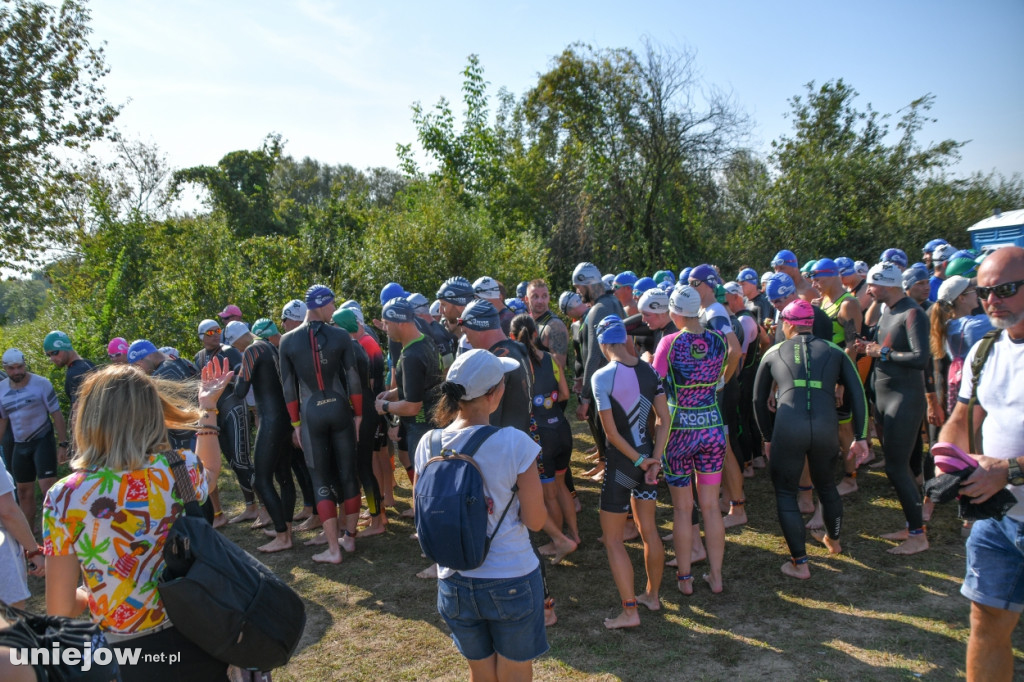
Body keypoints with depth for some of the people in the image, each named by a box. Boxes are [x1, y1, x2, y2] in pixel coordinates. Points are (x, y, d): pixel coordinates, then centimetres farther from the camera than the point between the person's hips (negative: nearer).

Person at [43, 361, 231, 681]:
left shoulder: (64, 497, -14)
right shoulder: (181, 467, -10)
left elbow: (61, 609, -8)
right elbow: (208, 474, 17)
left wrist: (90, 592, 13)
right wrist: (208, 408, 20)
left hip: (129, 655, -1)